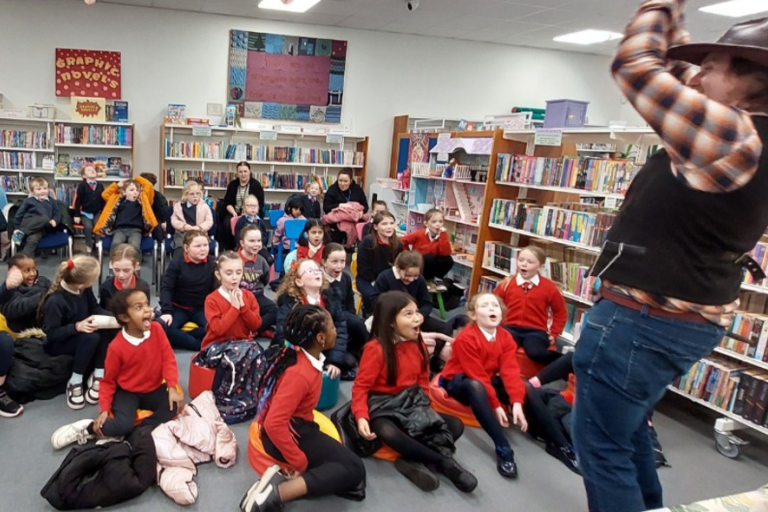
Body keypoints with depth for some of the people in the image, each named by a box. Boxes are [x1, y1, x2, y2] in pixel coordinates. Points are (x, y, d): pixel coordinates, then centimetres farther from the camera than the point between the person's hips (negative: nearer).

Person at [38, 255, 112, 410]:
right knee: (91, 337, -35)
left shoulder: (85, 289, -11)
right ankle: (75, 382, -16)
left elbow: (95, 308, 1)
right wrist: (76, 327, -37)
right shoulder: (55, 301, -30)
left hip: (81, 335, 6)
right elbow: (51, 334, -24)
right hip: (56, 344, -6)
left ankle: (98, 376, -16)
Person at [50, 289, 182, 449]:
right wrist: (104, 409, -12)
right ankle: (87, 428, -2)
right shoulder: (117, 347, -18)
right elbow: (108, 380, -5)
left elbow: (168, 359, -10)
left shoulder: (156, 329, -12)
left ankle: (137, 431, -19)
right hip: (127, 392, -3)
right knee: (123, 425, -27)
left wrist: (172, 387, -22)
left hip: (154, 389, 3)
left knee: (173, 407, -25)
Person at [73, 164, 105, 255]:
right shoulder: (82, 185, -4)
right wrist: (77, 215, -5)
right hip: (85, 213, -3)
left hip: (97, 213, 3)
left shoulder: (100, 186, 6)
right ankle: (89, 247, -11)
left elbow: (103, 200, 12)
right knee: (88, 227, -25)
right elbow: (78, 201, -4)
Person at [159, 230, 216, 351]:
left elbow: (215, 289, -1)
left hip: (201, 308, 1)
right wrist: (167, 311, -21)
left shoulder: (212, 264, -3)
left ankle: (179, 338, -22)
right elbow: (166, 288, -8)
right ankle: (201, 345, -24)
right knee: (163, 327, -31)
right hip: (179, 308, -1)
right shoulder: (176, 264, -8)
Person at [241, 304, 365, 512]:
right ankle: (279, 492, -21)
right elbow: (273, 424, -30)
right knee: (354, 469, -15)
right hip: (286, 433, -10)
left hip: (295, 426, 10)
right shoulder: (300, 374, -29)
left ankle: (289, 480, -9)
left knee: (347, 466, 5)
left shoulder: (299, 354, -1)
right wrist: (300, 462, -22)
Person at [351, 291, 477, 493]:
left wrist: (424, 407, -1)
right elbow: (361, 386, -16)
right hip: (383, 405, -6)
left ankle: (414, 460, -21)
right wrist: (361, 417, -29)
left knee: (455, 426, -6)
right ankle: (445, 463, -24)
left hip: (412, 403, 7)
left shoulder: (418, 345, 2)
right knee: (389, 434, -39)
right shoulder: (376, 348, -17)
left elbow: (423, 380, 12)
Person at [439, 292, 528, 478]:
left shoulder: (506, 337, -7)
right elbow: (477, 376, -27)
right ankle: (503, 449, -44)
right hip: (458, 381, -7)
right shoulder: (466, 338, -26)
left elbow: (510, 371, -18)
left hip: (488, 382, 7)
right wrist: (496, 405, -28)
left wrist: (517, 402, -31)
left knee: (524, 386, -15)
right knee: (476, 386, -41)